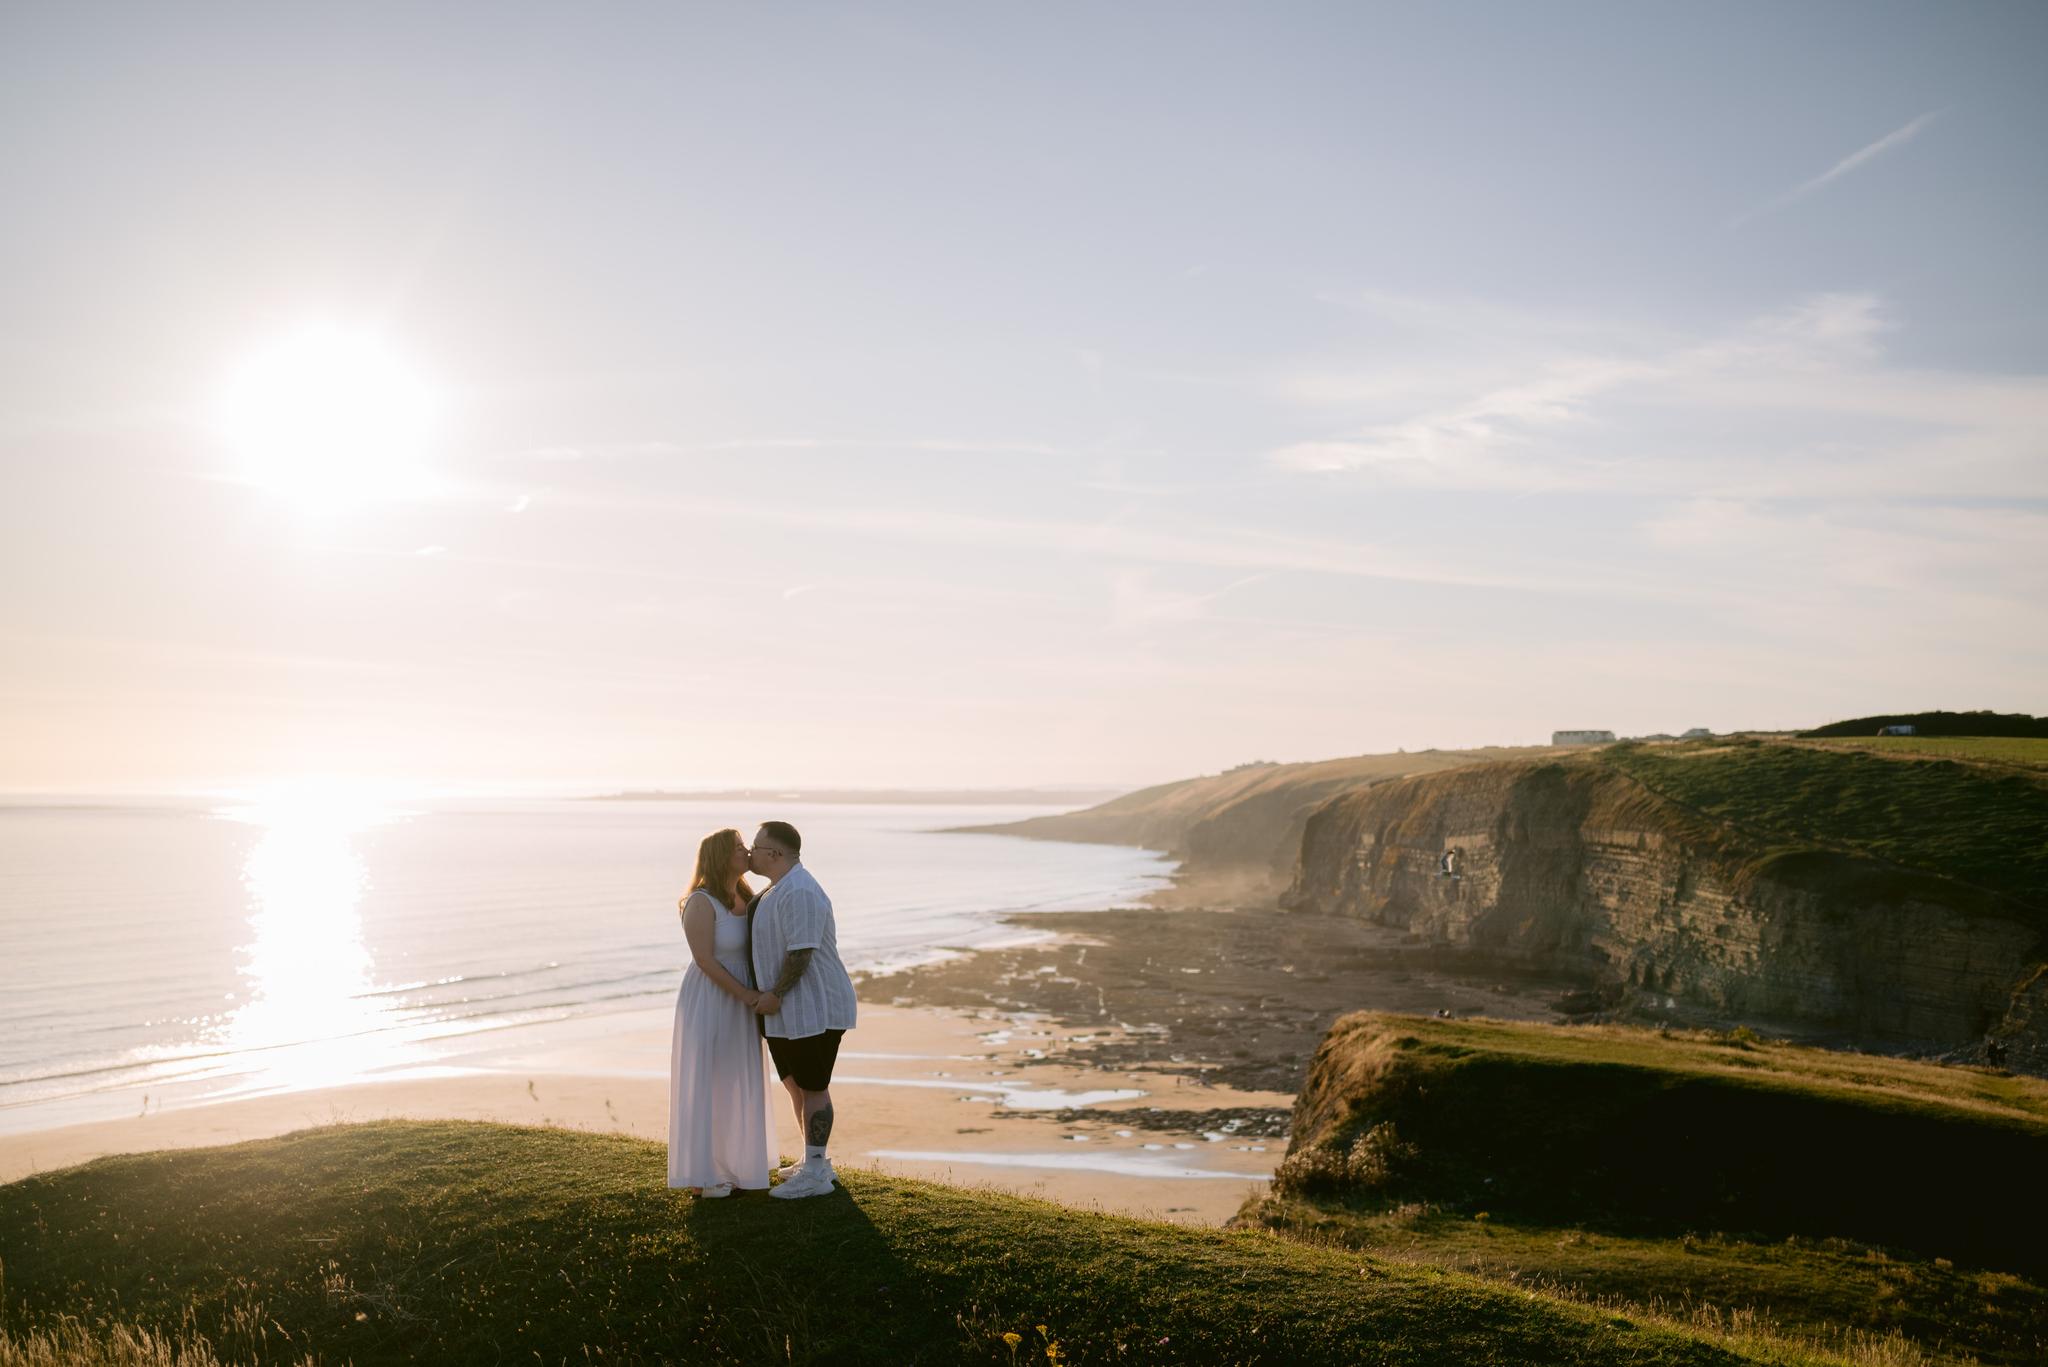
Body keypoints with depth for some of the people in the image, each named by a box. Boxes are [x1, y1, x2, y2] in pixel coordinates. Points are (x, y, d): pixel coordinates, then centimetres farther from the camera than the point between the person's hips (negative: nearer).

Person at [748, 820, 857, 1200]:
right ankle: (814, 1161, 29)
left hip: (813, 1010, -11)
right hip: (788, 1012, 11)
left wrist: (776, 995, -18)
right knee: (796, 1084, 17)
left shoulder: (799, 893, -21)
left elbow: (801, 952, -25)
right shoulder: (779, 890, 14)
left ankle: (815, 1173, 4)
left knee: (812, 1087, -3)